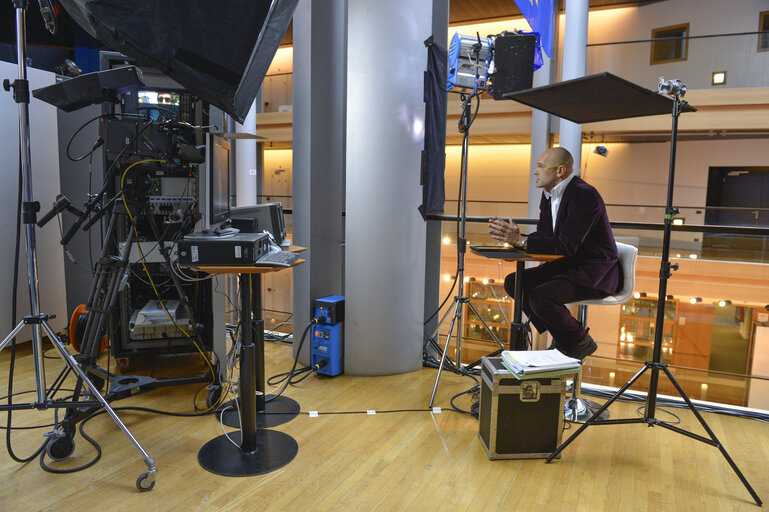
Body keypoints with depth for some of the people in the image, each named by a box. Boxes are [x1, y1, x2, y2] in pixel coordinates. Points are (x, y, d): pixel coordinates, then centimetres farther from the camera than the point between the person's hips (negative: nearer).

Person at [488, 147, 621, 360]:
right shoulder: (548, 195, 8)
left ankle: (581, 344, 0)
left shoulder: (584, 195, -21)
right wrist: (514, 237, -11)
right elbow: (543, 237, 7)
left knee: (540, 297, -28)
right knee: (514, 282, -4)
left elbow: (566, 246, -29)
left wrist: (521, 240, -32)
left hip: (595, 272, -9)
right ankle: (561, 338, 7)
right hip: (567, 266, 9)